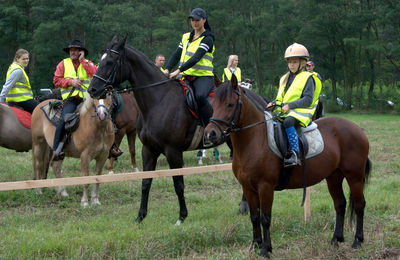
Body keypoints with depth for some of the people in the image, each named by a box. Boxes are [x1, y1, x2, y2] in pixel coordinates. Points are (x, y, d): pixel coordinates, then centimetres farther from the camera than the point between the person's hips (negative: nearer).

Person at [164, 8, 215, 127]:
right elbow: (177, 55, 13)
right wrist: (167, 69, -5)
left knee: (200, 96, -35)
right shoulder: (186, 37, 17)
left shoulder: (207, 39, -6)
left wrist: (179, 71, -27)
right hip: (186, 76, 7)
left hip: (203, 77, -7)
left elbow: (196, 58, -18)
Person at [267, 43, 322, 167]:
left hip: (300, 112, -8)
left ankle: (295, 154, -41)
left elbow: (308, 100, -11)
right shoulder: (285, 79, 23)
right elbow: (280, 97, 29)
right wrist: (273, 103, 7)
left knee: (288, 122, -37)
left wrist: (290, 105, -19)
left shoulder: (308, 78, -1)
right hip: (282, 111, 8)